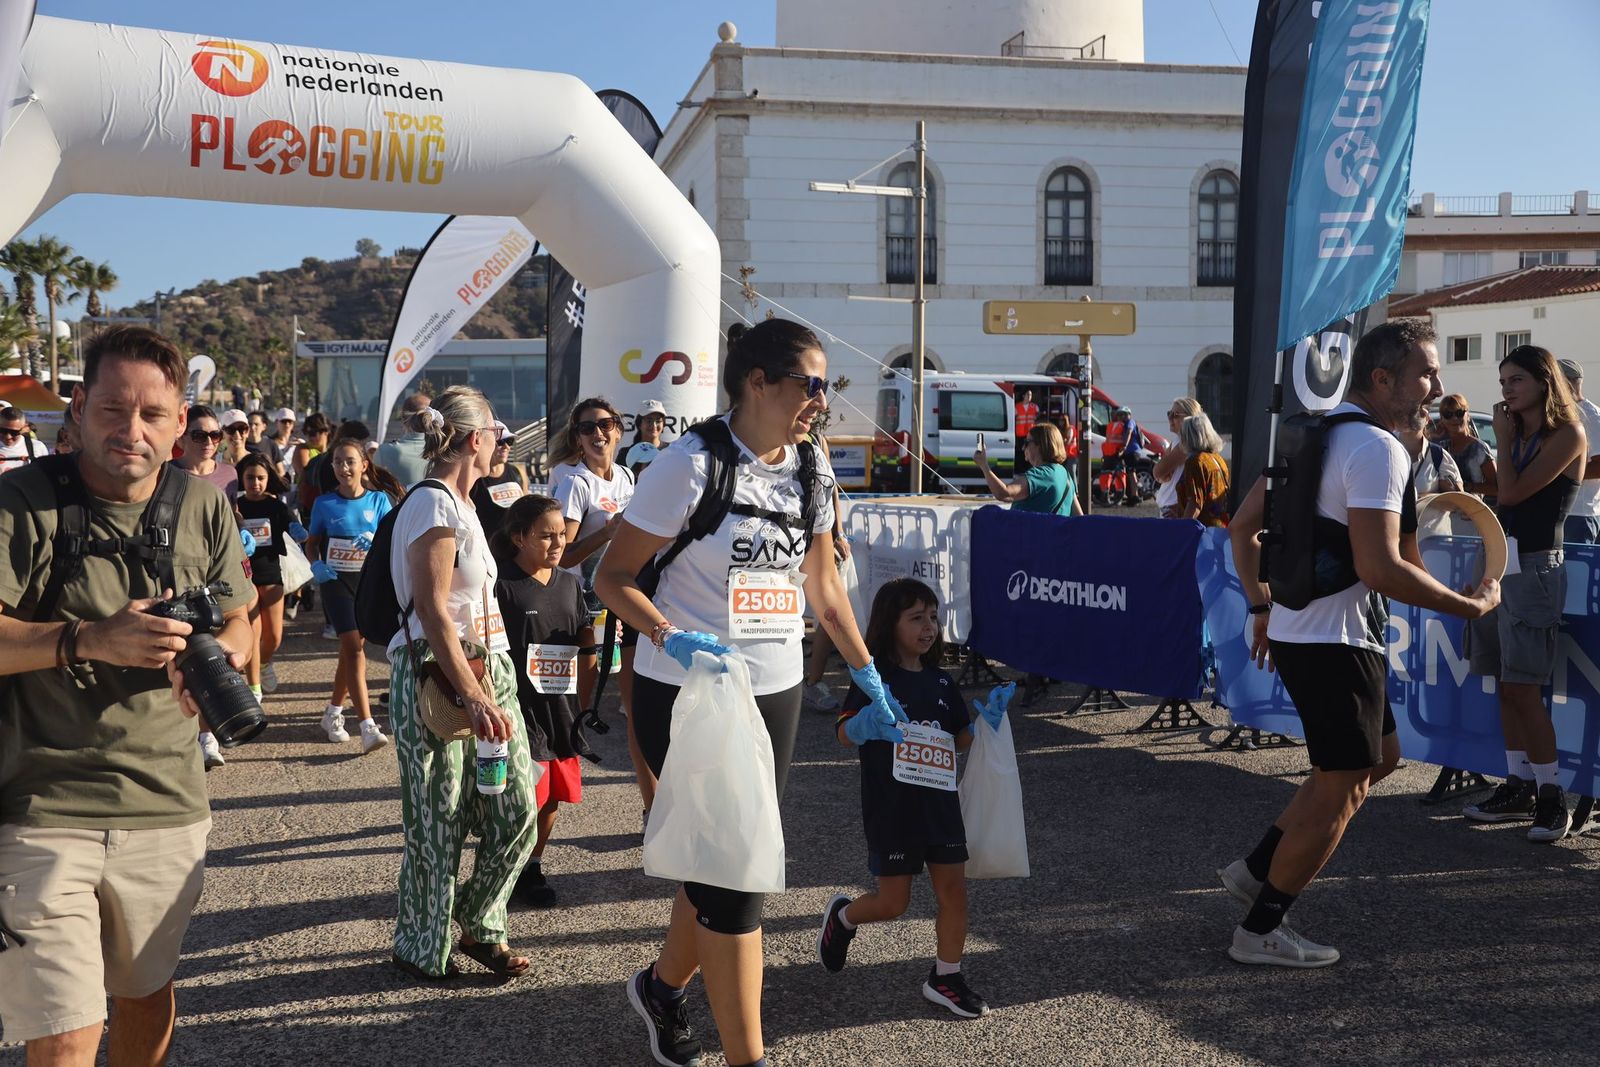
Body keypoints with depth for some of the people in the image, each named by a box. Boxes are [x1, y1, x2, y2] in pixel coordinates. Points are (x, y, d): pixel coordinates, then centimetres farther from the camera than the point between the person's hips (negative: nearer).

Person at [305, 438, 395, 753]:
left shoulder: (378, 500, 1)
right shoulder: (325, 504, 0)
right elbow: (312, 542, 9)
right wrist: (316, 565, -11)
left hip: (369, 579, 2)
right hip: (336, 581, -2)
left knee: (351, 649, 13)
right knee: (354, 649, -14)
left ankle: (333, 712, 33)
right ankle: (368, 726, -20)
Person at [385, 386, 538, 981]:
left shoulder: (458, 504, 17)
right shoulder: (432, 504, -12)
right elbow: (432, 611, -19)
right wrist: (472, 697, -25)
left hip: (487, 668, 9)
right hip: (437, 674, -9)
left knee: (516, 811, 5)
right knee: (438, 822, 2)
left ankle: (477, 926, 23)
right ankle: (421, 950, 18)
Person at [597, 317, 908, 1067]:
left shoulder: (810, 469, 4)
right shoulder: (693, 463, -16)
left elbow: (823, 585, 15)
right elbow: (614, 577, -12)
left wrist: (869, 679, 14)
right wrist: (672, 639, -29)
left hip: (775, 694, 7)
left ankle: (663, 986, 41)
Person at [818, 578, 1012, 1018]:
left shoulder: (940, 681, 7)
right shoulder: (876, 677, -11)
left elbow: (961, 739, 14)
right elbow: (844, 733, -20)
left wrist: (989, 717, -4)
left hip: (940, 801, 5)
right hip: (891, 808, -5)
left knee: (954, 890, 4)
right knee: (893, 903, 3)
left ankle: (946, 978, 19)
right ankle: (842, 916, 34)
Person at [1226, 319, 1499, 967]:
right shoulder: (1377, 448, -17)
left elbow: (1242, 527, 16)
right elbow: (1380, 568, -26)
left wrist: (1261, 607, 20)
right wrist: (1470, 606, -15)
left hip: (1293, 628, 10)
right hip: (1336, 641, -10)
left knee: (1380, 755, 22)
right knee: (1340, 788, 1)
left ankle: (1256, 870, 24)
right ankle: (1260, 931, 10)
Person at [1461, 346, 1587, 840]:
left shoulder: (1567, 435, -6)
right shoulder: (1520, 435, 16)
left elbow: (1512, 492, -11)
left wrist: (1503, 439, -3)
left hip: (1534, 566, -7)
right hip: (1499, 562, 8)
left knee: (1522, 687, -9)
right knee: (1506, 685, 7)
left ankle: (1551, 797, -2)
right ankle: (1518, 786, 14)